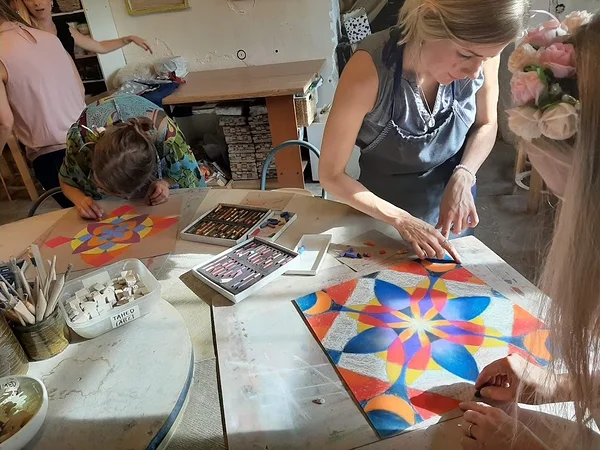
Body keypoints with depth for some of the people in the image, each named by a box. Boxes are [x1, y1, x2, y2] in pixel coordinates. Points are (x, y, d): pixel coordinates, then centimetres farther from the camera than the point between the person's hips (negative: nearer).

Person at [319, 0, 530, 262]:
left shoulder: (481, 52, -23)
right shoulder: (370, 69, -33)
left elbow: (486, 124, -3)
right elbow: (331, 175, -24)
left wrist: (462, 178, -20)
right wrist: (401, 220, -28)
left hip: (452, 204, 4)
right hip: (383, 209, -3)